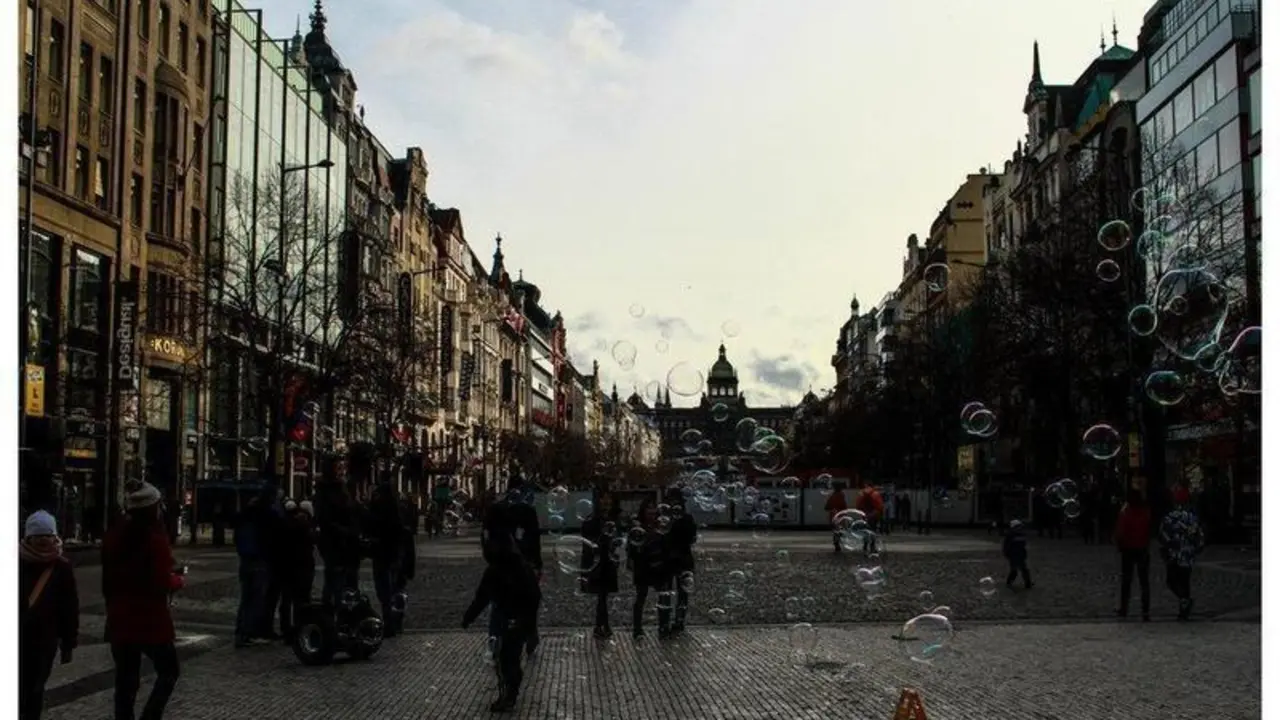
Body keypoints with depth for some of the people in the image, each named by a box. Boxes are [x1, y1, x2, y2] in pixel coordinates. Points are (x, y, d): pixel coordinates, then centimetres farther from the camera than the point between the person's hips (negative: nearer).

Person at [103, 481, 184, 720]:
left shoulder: (114, 536, 5)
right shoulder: (155, 537, -16)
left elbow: (107, 579, 12)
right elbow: (162, 583, -18)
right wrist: (177, 580, 3)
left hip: (119, 619, 6)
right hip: (150, 619, -6)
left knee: (125, 679, 11)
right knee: (168, 672, 11)